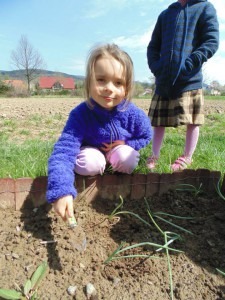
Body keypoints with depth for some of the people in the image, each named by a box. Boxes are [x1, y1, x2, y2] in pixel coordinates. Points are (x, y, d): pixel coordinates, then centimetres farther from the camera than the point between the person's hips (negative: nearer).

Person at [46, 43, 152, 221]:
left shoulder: (133, 114, -26)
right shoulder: (80, 114, -33)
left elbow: (146, 136, -3)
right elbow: (63, 151, -43)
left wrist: (125, 144, -23)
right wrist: (61, 191, -57)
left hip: (120, 149, 2)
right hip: (92, 151, -1)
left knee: (126, 157, -29)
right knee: (88, 163, -32)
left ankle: (119, 172, 5)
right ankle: (100, 168, 4)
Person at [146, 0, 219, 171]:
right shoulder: (165, 14, 20)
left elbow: (212, 42, -3)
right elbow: (153, 46, 19)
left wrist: (189, 64, -14)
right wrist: (155, 67, 1)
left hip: (190, 79, -3)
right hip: (164, 80, 4)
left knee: (193, 121, -1)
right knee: (159, 121, 6)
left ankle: (187, 157, 15)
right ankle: (155, 156, 19)